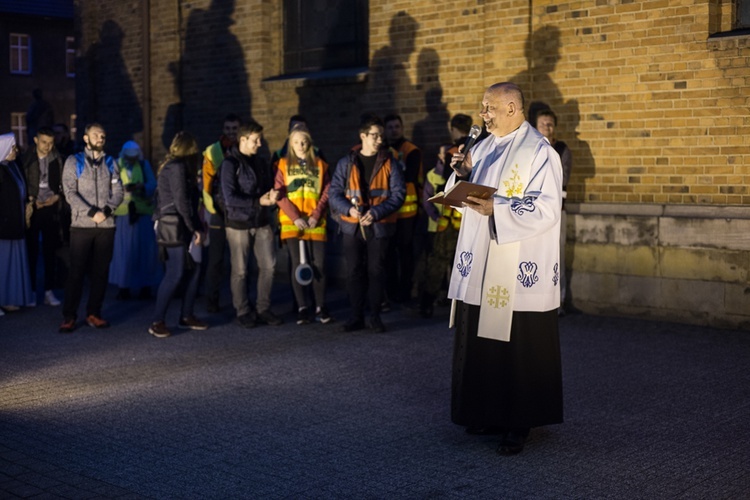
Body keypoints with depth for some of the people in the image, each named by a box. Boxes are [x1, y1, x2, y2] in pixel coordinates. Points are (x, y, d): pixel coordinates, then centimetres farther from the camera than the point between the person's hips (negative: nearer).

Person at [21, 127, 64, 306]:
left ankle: (49, 291, 8)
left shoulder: (57, 159, 4)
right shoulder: (27, 159, -1)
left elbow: (62, 183, 8)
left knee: (50, 251, 3)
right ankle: (31, 290, 9)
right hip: (32, 209, -1)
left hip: (51, 209, 2)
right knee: (31, 251, 3)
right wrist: (31, 201, -10)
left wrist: (57, 197, -8)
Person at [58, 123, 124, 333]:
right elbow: (70, 192, -6)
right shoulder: (74, 162, 3)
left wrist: (107, 210, -13)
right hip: (82, 224, -3)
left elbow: (118, 192, 6)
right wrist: (92, 212, -15)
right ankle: (69, 316, 2)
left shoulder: (110, 163, 12)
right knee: (76, 271, -3)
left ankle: (94, 313, 13)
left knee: (100, 271, 5)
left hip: (106, 225, 3)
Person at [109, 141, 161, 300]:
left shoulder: (144, 165, 7)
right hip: (123, 212, -1)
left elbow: (152, 185, -2)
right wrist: (124, 188, -24)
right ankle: (124, 287, 5)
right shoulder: (116, 165, 4)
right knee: (123, 250, -1)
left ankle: (145, 286, 8)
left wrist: (141, 187, -22)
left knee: (145, 250, 1)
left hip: (142, 212, 1)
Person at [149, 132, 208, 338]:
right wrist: (195, 228, -9)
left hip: (169, 226, 10)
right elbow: (181, 202, -15)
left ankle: (186, 316, 17)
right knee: (175, 274, -10)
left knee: (194, 270, 10)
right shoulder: (177, 167, -11)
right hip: (175, 227, -10)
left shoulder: (168, 166, 17)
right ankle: (157, 322, -7)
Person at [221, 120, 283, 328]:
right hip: (238, 224, -6)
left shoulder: (261, 162, 11)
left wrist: (272, 197, -9)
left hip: (262, 223, 6)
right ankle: (243, 312, 16)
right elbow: (230, 197, -18)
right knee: (240, 271, 3)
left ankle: (263, 309, 18)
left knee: (268, 266, 5)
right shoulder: (230, 163, -10)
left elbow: (268, 187, 16)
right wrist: (258, 202, -18)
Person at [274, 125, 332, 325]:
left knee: (318, 265, -2)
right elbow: (279, 194, -2)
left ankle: (320, 307, 11)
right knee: (298, 264, -1)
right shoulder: (284, 164, 6)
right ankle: (302, 308, 7)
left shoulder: (319, 164, 9)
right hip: (292, 223, -1)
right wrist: (294, 217, -12)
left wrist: (316, 216, -9)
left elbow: (327, 192, 3)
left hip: (316, 223, 1)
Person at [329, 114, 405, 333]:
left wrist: (376, 212, -18)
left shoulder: (389, 163, 1)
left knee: (376, 270, 3)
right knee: (354, 271, 5)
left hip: (379, 226, -1)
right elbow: (334, 193, 1)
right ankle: (356, 316, 14)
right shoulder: (347, 163, 4)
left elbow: (398, 193, -6)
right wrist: (349, 209, -17)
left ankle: (375, 316, 13)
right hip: (352, 226, 1)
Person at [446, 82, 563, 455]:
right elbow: (468, 197, 17)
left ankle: (519, 423, 9)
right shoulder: (484, 147, 13)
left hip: (518, 269, -7)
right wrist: (464, 174, -3)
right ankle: (489, 413, 24)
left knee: (518, 347, 0)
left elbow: (547, 210, -17)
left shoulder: (539, 152, -10)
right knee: (481, 342, 11)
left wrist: (496, 209, -23)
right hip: (481, 266, 7)